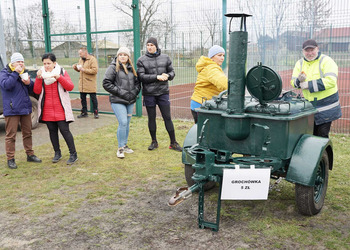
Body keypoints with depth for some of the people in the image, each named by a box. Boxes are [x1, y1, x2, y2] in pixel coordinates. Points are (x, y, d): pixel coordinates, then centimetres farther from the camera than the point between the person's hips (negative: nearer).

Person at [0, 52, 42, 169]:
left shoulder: (24, 73, 16)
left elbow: (33, 89, 16)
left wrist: (29, 83, -6)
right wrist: (16, 73, -22)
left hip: (25, 107, 6)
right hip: (12, 110, -6)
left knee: (27, 133, 13)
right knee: (11, 135, -3)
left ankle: (30, 154, 24)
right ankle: (10, 159, 5)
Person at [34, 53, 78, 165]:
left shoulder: (62, 72, 1)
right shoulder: (41, 73, 7)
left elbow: (70, 87, -11)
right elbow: (37, 91, -3)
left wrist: (58, 77, -21)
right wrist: (38, 78, -16)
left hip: (61, 109, -3)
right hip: (47, 109, 3)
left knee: (64, 130, -6)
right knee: (52, 131, 10)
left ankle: (73, 154, 1)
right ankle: (57, 153, 23)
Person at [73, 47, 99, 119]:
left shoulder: (93, 59, -10)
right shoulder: (81, 59, 13)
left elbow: (95, 70, -20)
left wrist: (84, 70, -20)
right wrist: (76, 67, 3)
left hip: (90, 84, -7)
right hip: (82, 84, 7)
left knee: (93, 99, 1)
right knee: (83, 99, 12)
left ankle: (96, 113, 12)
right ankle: (84, 112, 22)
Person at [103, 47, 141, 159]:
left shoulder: (131, 68, 13)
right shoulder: (113, 67, -5)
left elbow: (137, 82, 20)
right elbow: (106, 83, -10)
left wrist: (135, 92, 2)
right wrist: (120, 92, -13)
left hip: (130, 101, 6)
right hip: (117, 101, -6)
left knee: (127, 124, 12)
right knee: (123, 123, -14)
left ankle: (125, 145, 26)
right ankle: (120, 148, -2)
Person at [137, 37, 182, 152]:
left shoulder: (165, 58, 7)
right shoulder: (142, 60, 0)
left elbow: (172, 71, 11)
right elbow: (141, 76, -8)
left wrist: (168, 75, -13)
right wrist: (157, 77, -17)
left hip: (163, 92, 1)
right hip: (149, 93, -1)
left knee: (167, 117, 2)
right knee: (151, 118, 9)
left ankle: (173, 143, 11)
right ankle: (154, 142, 24)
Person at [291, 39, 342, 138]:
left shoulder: (326, 61, -9)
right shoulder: (300, 63, 8)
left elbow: (331, 81, -22)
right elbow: (293, 82, 8)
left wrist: (309, 84, -21)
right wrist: (299, 80, -16)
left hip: (326, 107, -5)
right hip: (308, 106, 5)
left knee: (322, 136, -3)